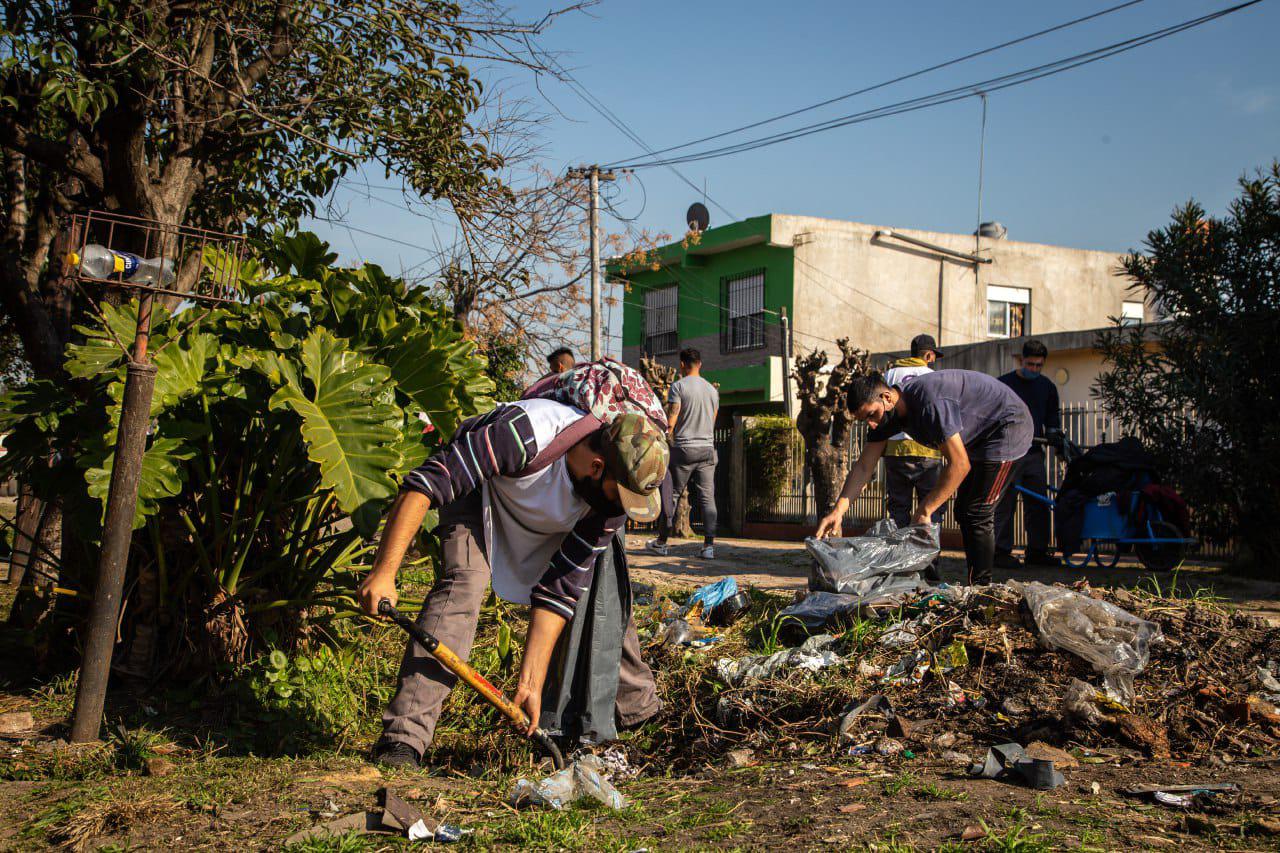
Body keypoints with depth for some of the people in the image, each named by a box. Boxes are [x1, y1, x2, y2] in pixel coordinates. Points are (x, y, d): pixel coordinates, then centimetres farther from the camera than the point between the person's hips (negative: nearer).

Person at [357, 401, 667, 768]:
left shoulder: (614, 494, -26)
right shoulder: (525, 434, -43)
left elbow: (560, 588, -24)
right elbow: (425, 483, -39)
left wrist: (531, 682, -27)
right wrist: (384, 571, -43)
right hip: (477, 490, -5)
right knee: (463, 582, -29)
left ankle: (639, 707, 24)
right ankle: (404, 737, -29)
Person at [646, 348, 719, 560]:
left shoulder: (679, 386, -5)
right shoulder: (712, 389, 12)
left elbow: (671, 421, -11)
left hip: (683, 448, -4)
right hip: (707, 448, 4)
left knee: (671, 495, 6)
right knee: (707, 497, 2)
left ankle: (661, 542, 14)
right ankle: (709, 545, -4)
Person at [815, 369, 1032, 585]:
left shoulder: (929, 402, -35)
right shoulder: (886, 415, -7)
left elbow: (959, 464, -32)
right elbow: (863, 467, -5)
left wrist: (924, 511, -29)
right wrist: (838, 509, -18)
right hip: (980, 437, 9)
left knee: (977, 515, -14)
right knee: (964, 513, 10)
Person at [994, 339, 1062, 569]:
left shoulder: (1047, 387, 14)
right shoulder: (1004, 384, 1)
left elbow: (1052, 419, 20)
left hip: (1035, 454, 5)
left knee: (1038, 504, 5)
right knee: (1005, 502, -5)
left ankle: (1037, 551, 12)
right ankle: (1002, 551, 0)